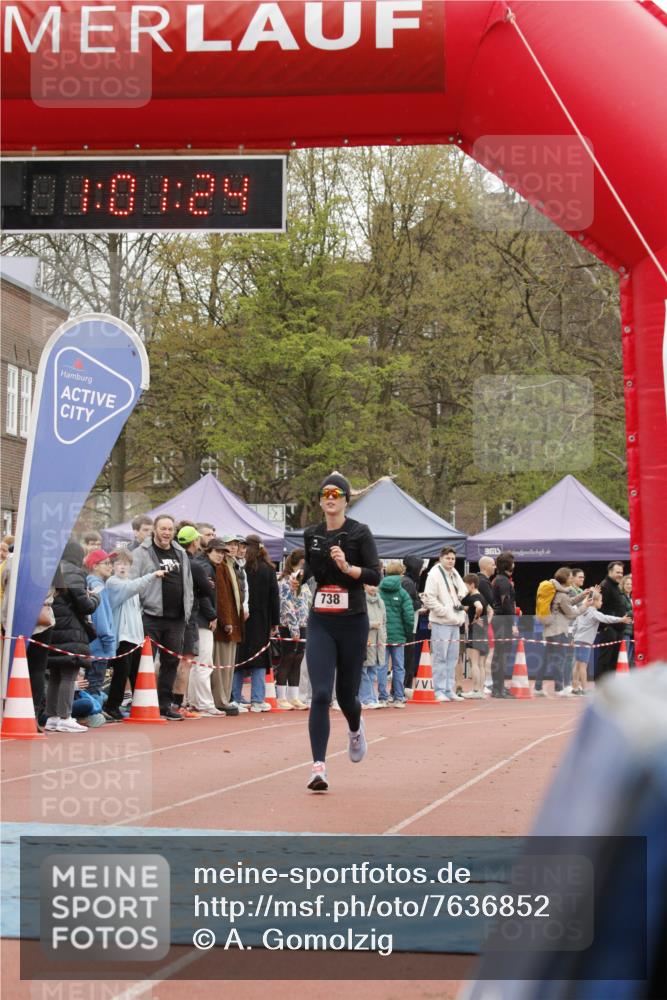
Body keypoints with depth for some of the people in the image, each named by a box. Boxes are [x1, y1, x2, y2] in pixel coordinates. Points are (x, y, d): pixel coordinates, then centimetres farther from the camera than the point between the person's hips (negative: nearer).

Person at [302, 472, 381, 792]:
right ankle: (319, 767, -13)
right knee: (320, 694, -12)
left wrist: (348, 567, -25)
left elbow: (375, 575, -11)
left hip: (352, 622, -2)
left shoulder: (359, 532, -5)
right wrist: (301, 575, 7)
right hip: (320, 623, 2)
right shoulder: (311, 534, 8)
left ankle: (356, 730, 45)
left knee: (346, 693, 8)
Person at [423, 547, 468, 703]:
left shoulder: (454, 574, 16)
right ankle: (439, 691, -4)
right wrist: (446, 611, -15)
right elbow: (429, 599, -14)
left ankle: (449, 690, 15)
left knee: (452, 657, 10)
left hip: (454, 622, 8)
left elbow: (463, 591, 26)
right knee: (440, 657, -7)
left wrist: (461, 614, 11)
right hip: (441, 623, -8)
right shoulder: (434, 574, -8)